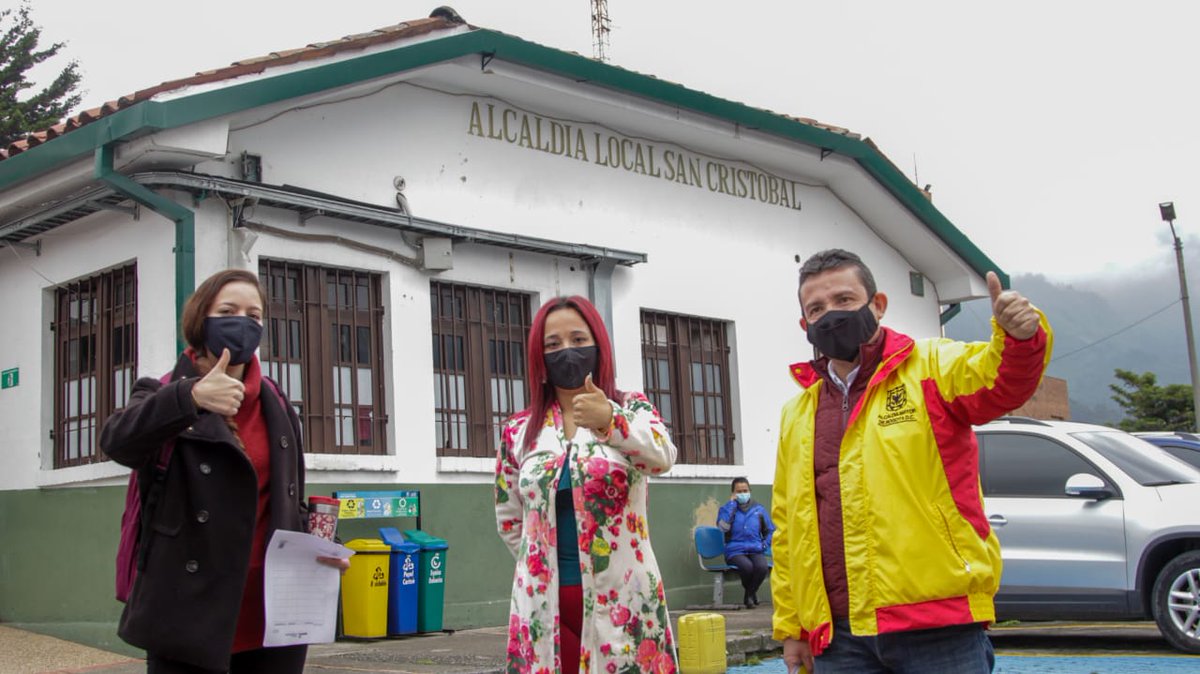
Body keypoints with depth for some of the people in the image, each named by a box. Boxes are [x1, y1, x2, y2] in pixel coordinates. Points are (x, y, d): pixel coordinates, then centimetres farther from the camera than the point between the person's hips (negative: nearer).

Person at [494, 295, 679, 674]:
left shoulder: (632, 410, 1)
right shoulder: (518, 432, 7)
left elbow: (662, 457, -22)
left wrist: (611, 421, -39)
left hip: (623, 600, -2)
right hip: (546, 604, 2)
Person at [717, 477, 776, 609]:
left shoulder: (758, 508, 14)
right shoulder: (727, 508, 8)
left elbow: (771, 530, 21)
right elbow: (723, 526, -14)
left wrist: (764, 545, 3)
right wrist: (731, 503, -7)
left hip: (755, 550, 2)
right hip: (735, 551, -2)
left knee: (762, 567, -33)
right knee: (747, 566, -35)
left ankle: (749, 595, -3)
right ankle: (752, 593, 1)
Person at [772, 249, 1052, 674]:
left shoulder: (931, 368, 4)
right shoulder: (796, 414, 16)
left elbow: (1004, 383, -16)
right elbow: (787, 527, 18)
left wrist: (1019, 337, -37)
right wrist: (789, 624, 14)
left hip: (940, 627, -4)